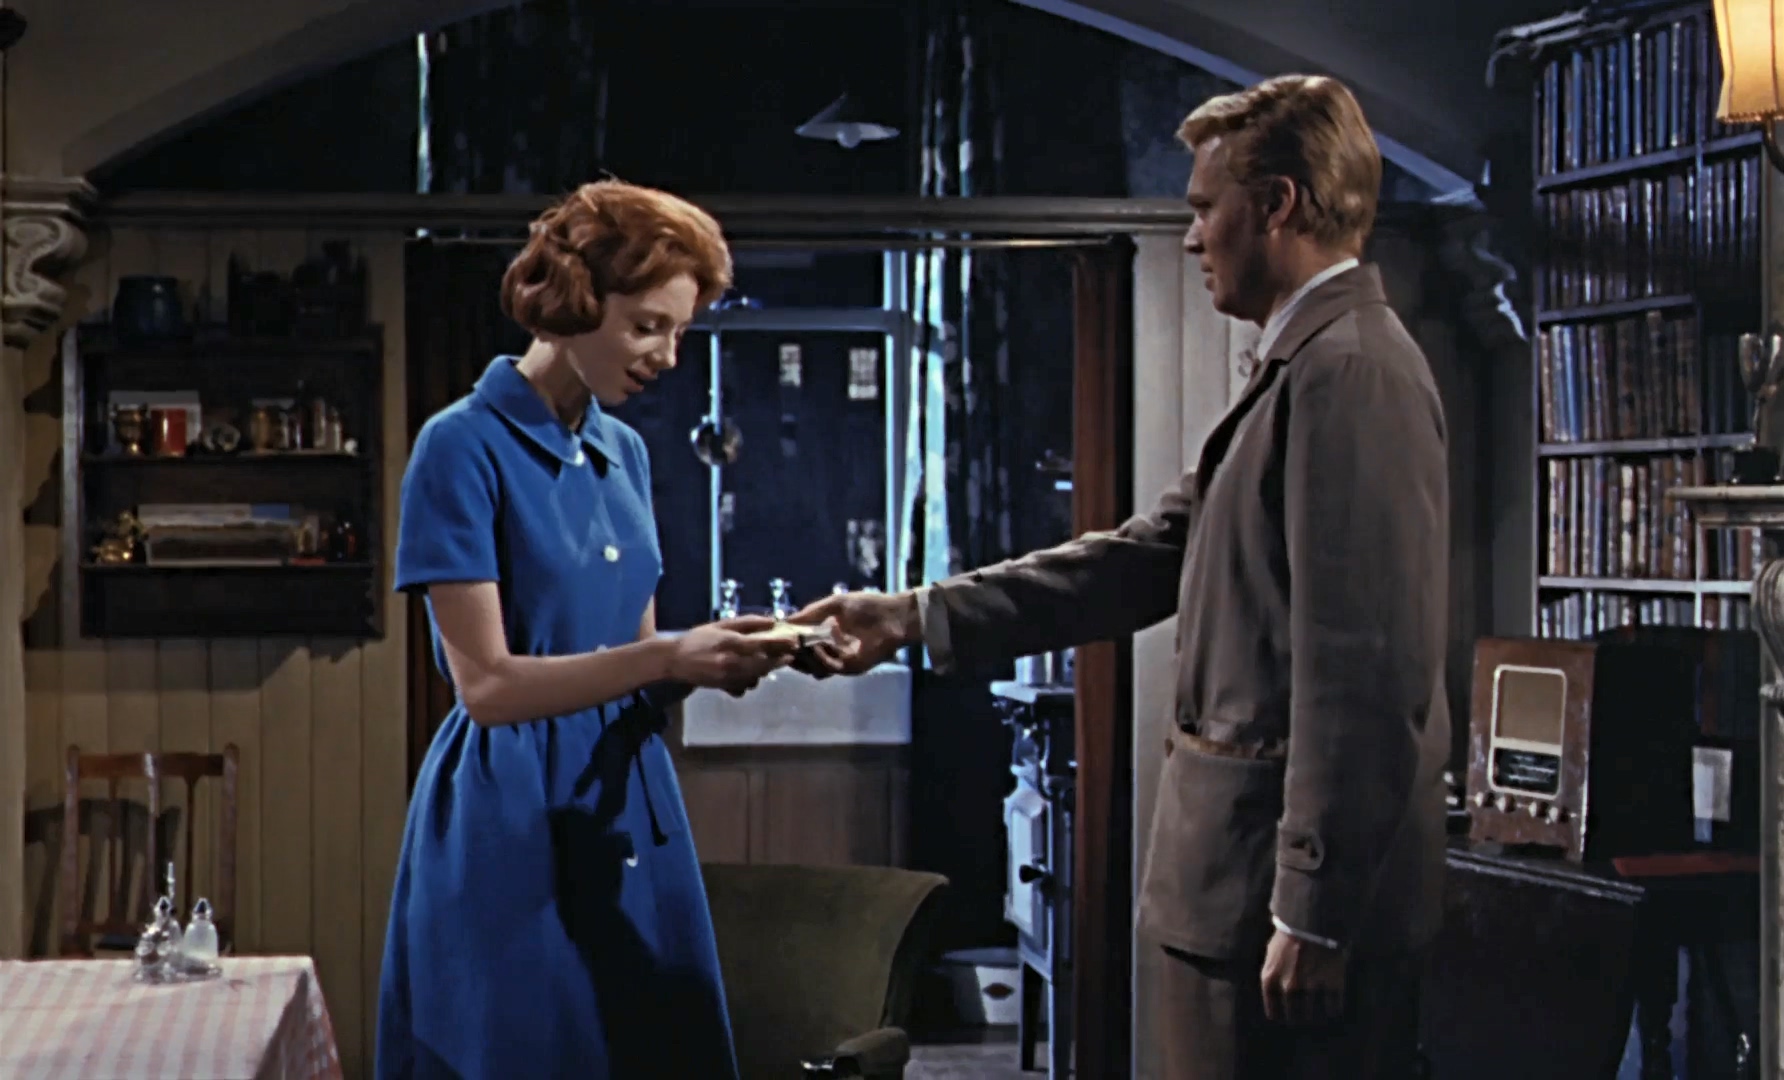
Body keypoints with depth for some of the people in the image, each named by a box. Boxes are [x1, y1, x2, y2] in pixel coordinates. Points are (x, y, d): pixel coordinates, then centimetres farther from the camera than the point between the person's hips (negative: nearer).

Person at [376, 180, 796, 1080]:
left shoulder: (625, 453, 10)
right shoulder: (464, 448, -12)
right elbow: (489, 684, -17)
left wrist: (711, 661, -6)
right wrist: (669, 657, -22)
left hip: (629, 811, 7)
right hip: (514, 830, -7)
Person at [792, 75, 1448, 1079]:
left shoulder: (1351, 369, -17)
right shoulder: (1306, 367, 16)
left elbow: (1366, 677, -22)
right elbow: (1149, 557, 16)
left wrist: (1312, 914, -21)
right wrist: (917, 617, 13)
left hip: (1294, 879, -10)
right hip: (1241, 877, 10)